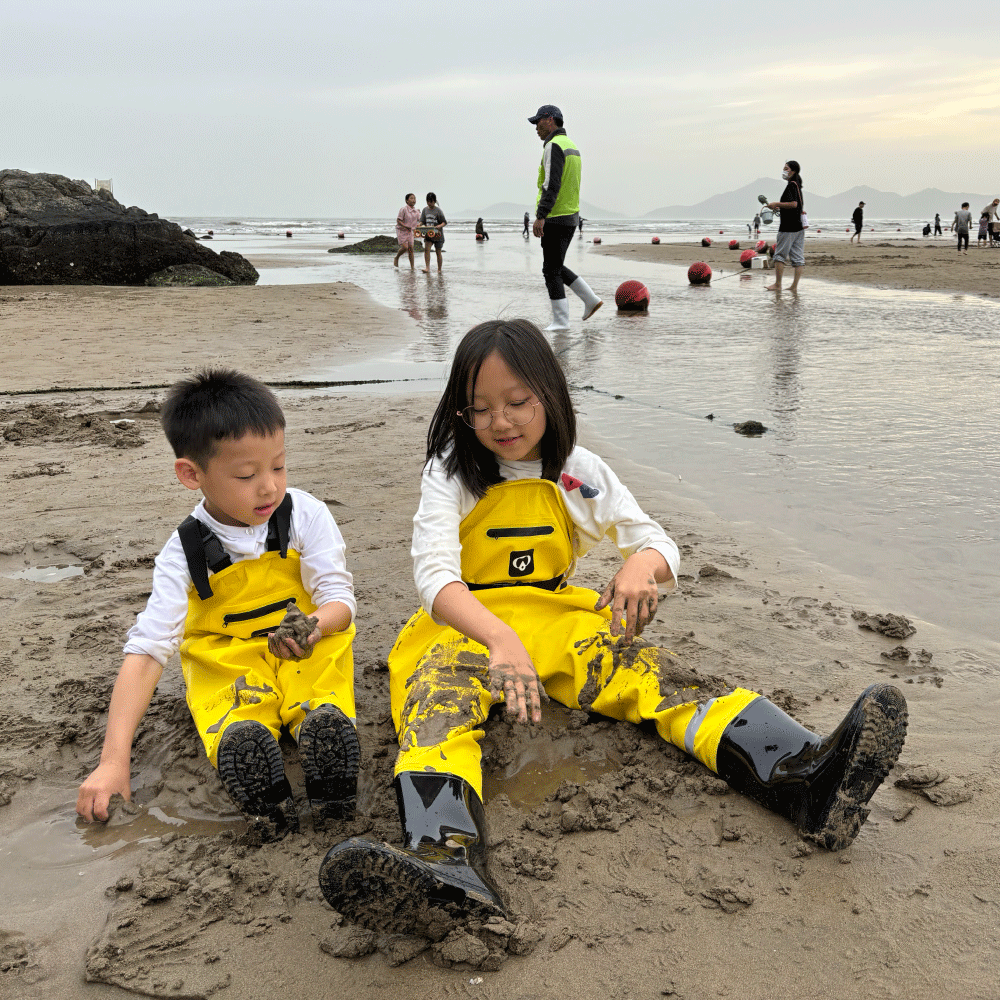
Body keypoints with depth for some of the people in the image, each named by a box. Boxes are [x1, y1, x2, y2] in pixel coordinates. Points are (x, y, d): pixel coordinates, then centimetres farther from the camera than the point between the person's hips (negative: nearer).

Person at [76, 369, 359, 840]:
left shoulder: (307, 515, -10)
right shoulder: (185, 554, -11)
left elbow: (339, 598, -10)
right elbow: (147, 648, -17)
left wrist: (316, 626, -37)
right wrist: (114, 760, -26)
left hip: (310, 650, 1)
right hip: (228, 661, 0)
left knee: (326, 719, -34)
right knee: (238, 732, -35)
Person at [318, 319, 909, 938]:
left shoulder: (580, 473, 4)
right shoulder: (451, 475, -5)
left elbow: (658, 543, 4)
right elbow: (436, 574, -19)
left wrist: (641, 567, -25)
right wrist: (501, 639, -39)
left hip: (553, 619, 2)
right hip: (461, 627, -2)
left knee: (641, 667, -27)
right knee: (442, 698, -36)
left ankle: (807, 775, -48)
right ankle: (448, 862, -66)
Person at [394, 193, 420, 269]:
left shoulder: (416, 211, 4)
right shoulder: (403, 209, -15)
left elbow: (420, 220, 11)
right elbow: (398, 220, -16)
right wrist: (406, 226, -27)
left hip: (410, 231, 6)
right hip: (401, 231, -6)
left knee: (411, 248, 1)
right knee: (405, 247, -15)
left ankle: (412, 267, 3)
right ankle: (396, 258, 12)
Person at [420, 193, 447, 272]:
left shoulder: (438, 210, -6)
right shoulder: (425, 210, 6)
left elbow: (445, 222, -5)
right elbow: (422, 221, 8)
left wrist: (439, 226, -25)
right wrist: (419, 225, -13)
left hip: (437, 234, -3)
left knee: (438, 251, 5)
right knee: (426, 249, -18)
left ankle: (439, 270, 16)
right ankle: (427, 268, -20)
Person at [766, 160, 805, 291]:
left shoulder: (791, 185, -12)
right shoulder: (797, 185, 18)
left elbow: (793, 204, -23)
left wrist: (777, 204, -14)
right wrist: (779, 208, 20)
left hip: (789, 226, -9)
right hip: (799, 226, 9)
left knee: (780, 255, -3)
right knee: (798, 257, 5)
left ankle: (777, 285, -2)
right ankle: (794, 286, 6)